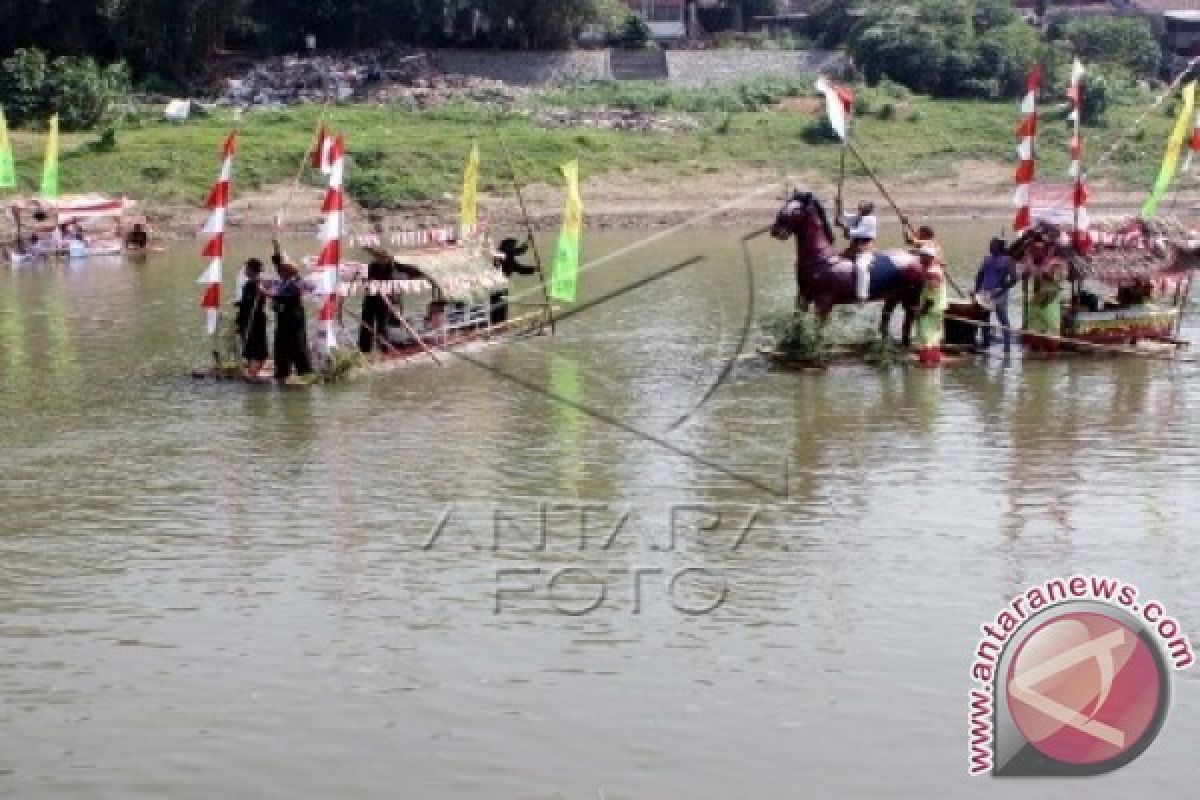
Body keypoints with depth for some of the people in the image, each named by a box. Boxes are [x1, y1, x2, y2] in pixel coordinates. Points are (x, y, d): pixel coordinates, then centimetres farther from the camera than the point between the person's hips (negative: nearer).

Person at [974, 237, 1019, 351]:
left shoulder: (1007, 260, -5)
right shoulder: (988, 259, 12)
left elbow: (1013, 278, -13)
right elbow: (980, 275, 16)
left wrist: (1001, 290, -19)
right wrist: (976, 291, 7)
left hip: (999, 294, -6)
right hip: (985, 294, 6)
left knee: (1003, 320, 0)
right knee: (984, 320, 10)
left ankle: (1007, 345, 4)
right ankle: (986, 343, 20)